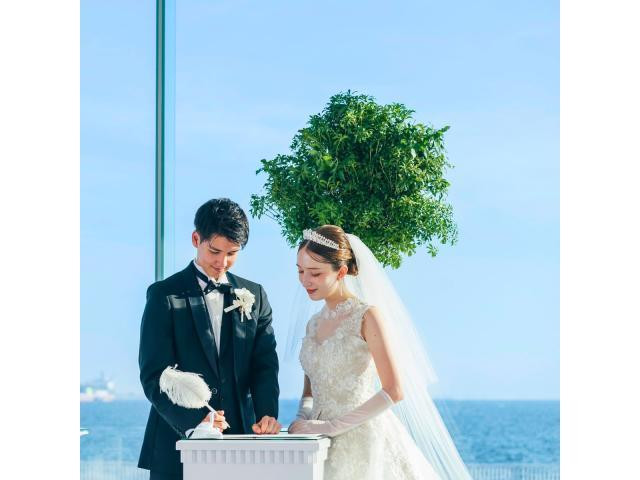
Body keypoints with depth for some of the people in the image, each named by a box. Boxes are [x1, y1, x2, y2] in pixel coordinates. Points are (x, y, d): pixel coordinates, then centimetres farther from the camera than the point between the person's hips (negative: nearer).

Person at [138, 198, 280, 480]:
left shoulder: (255, 296, 13)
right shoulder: (165, 295, 0)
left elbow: (265, 364, 6)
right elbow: (153, 374, -8)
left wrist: (267, 413, -14)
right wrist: (193, 420, -23)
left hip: (240, 439, 3)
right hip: (178, 441, -3)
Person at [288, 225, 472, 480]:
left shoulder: (367, 316, -8)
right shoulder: (314, 323, 13)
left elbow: (394, 391, -16)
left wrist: (330, 426, -17)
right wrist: (301, 420, -3)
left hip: (361, 438, -6)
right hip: (320, 446, 6)